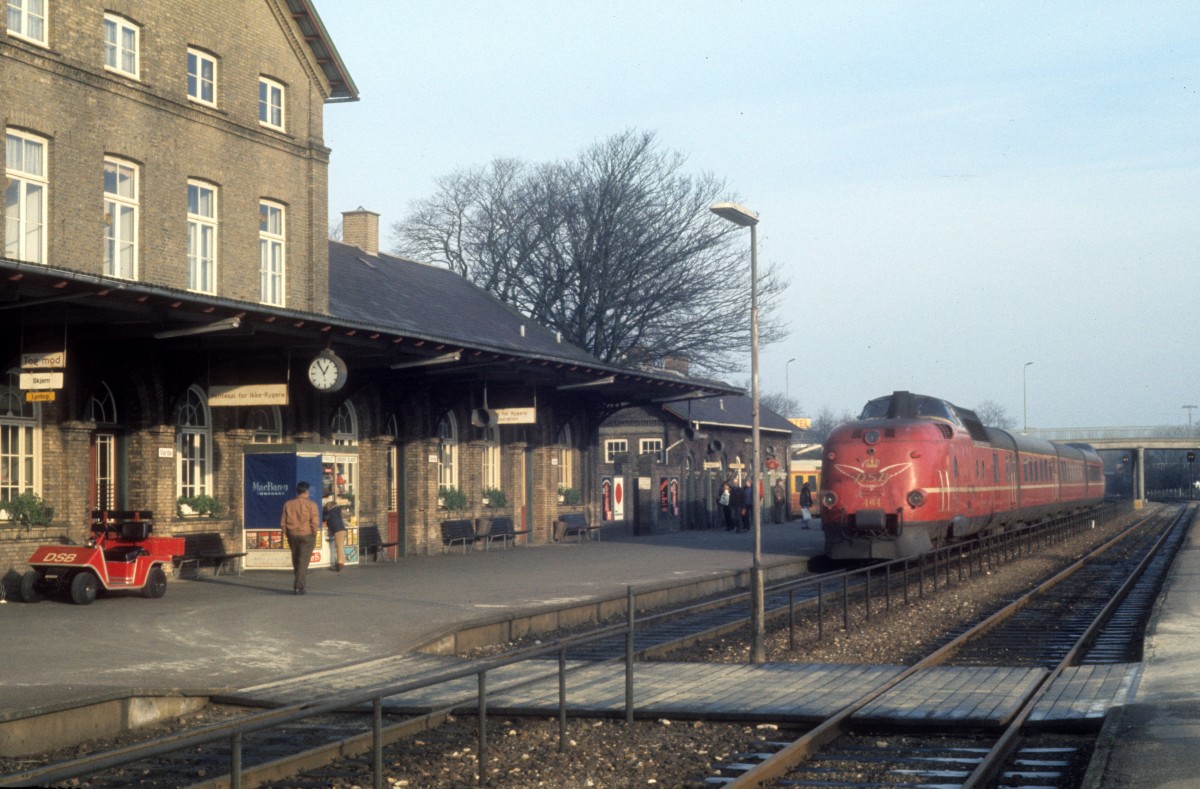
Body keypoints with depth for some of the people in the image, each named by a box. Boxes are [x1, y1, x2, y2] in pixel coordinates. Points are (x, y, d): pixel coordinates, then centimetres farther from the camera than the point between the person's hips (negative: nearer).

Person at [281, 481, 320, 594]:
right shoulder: (311, 504, -8)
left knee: (296, 562, 16)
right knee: (303, 562, -1)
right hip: (307, 535, -4)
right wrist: (314, 538, -3)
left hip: (292, 535, 4)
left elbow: (283, 523, 4)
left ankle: (296, 585, 21)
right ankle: (299, 587, -7)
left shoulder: (288, 504, 4)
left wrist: (288, 535, 13)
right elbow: (315, 523, -14)